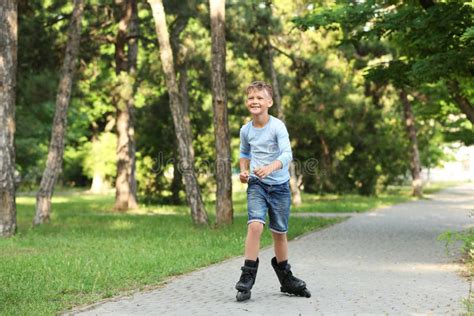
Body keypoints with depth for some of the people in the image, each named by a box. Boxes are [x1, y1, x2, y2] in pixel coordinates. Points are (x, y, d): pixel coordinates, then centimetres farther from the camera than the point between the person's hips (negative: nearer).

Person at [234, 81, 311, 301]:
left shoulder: (277, 126, -13)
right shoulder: (246, 130, 1)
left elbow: (287, 154, -25)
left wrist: (270, 167, -43)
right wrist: (243, 170, 4)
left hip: (280, 185, -1)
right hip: (256, 184, 1)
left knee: (279, 232, 10)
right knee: (255, 224, -22)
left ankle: (286, 279, 30)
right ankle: (247, 276, -17)